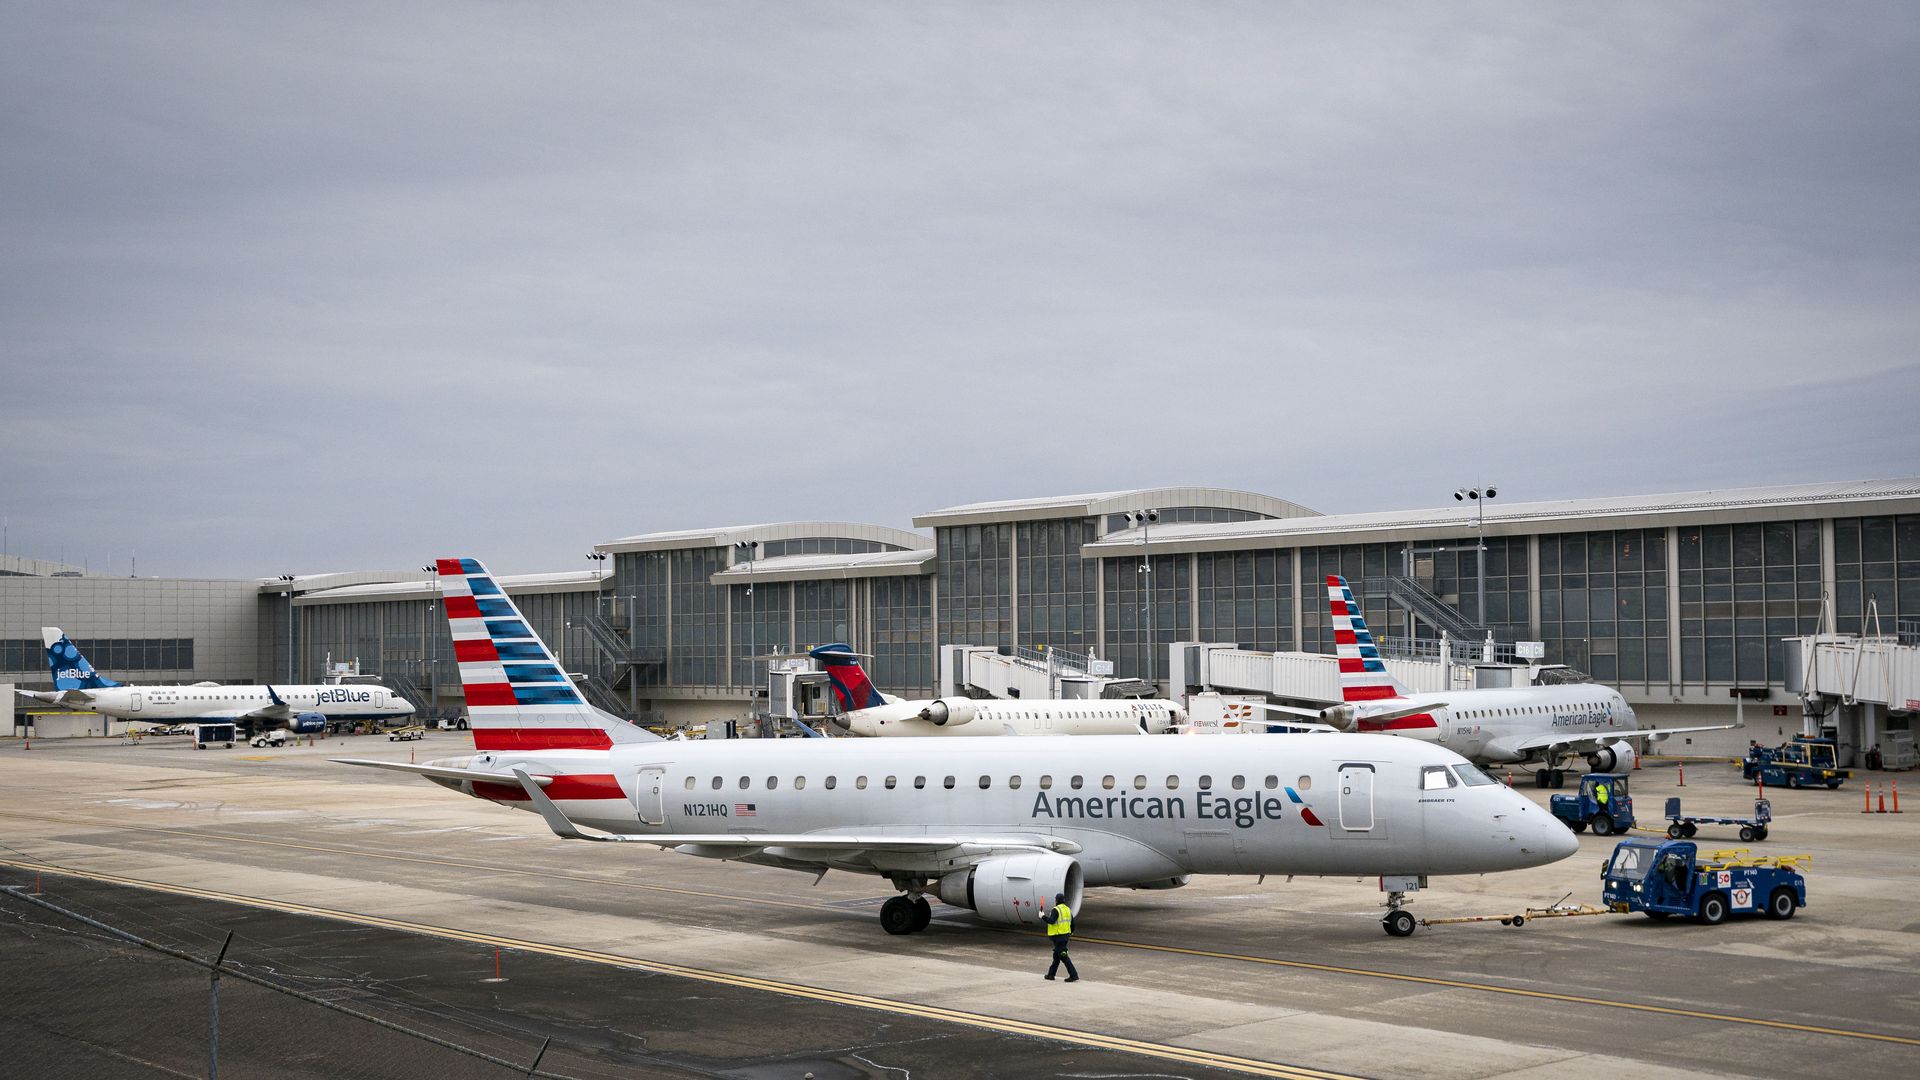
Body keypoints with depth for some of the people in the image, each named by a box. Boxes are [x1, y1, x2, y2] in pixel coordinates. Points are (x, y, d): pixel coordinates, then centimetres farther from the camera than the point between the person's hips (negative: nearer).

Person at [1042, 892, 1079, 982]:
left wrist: (1043, 916, -14)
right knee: (1057, 955, 19)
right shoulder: (1068, 909, 11)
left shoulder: (1056, 910, -15)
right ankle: (1051, 974, 27)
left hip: (1058, 936, -9)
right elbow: (1072, 923, 16)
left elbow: (1051, 921, -28)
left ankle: (1074, 975, -12)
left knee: (1063, 956, -7)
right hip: (1066, 935, 9)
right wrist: (1071, 933, 28)